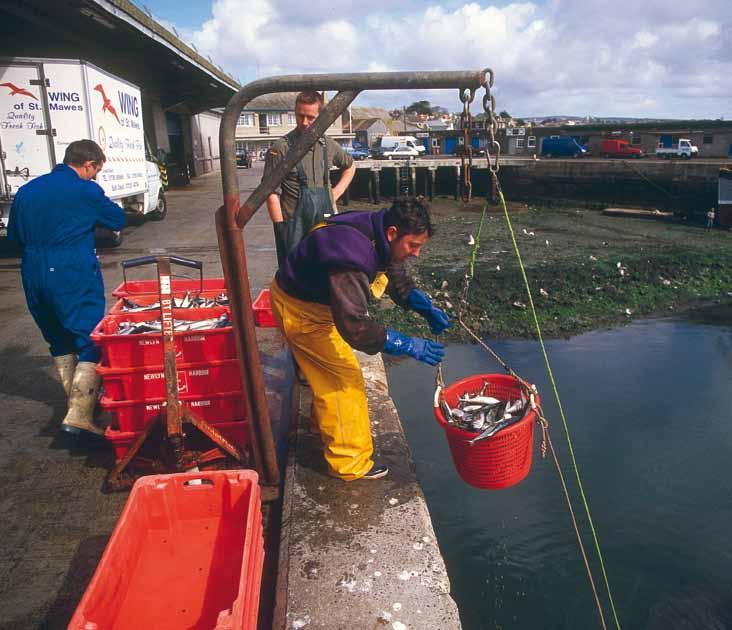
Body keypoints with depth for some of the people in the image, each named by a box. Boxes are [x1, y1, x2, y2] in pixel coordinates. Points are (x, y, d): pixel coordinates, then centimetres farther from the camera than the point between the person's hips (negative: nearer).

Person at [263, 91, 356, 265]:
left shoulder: (328, 145, 7)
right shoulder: (281, 148, -8)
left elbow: (350, 166, 26)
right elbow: (271, 192, -9)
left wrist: (337, 191, 11)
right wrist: (280, 227, -12)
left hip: (325, 222, 5)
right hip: (294, 225, -4)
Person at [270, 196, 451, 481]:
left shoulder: (377, 236, -9)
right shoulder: (351, 257, -39)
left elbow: (398, 280, 6)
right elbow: (354, 326, -40)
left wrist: (427, 309, -8)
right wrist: (409, 345, -35)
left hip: (320, 301, 9)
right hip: (300, 310, -9)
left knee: (328, 372, 25)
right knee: (345, 378, -5)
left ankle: (326, 423, 50)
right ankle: (351, 463, 8)